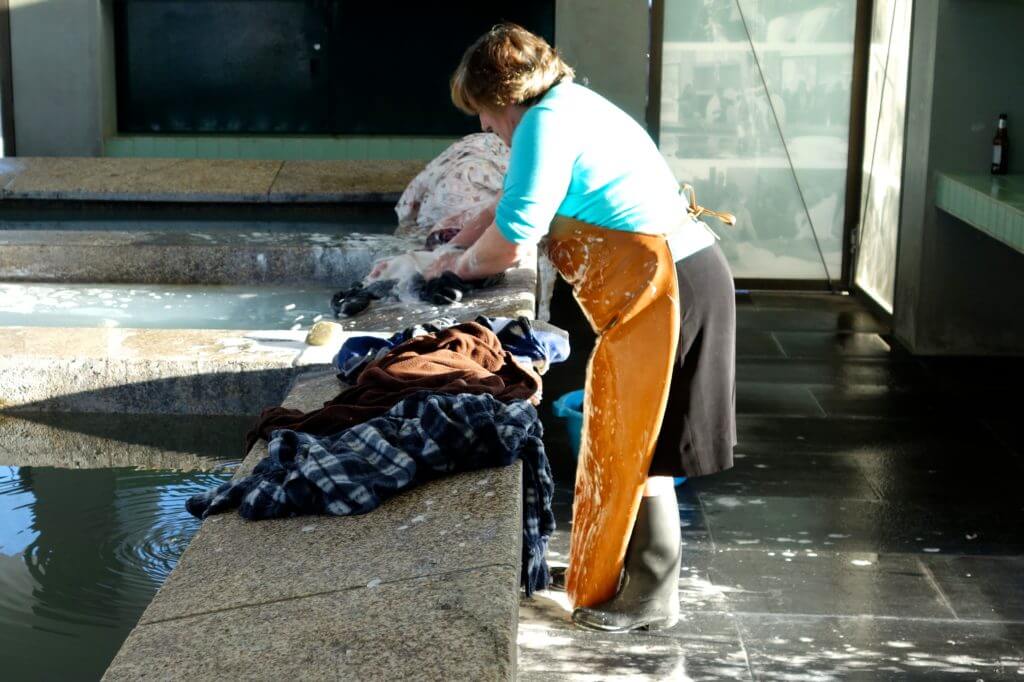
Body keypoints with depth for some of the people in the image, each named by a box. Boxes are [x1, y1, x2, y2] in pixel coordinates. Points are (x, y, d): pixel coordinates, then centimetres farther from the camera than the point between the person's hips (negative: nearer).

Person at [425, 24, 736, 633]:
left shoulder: (547, 122, -15)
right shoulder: (570, 106, 17)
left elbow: (513, 234, -18)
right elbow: (520, 203, 27)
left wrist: (466, 264, 1)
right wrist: (456, 247, 22)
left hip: (663, 289, -10)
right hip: (671, 279, 10)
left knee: (638, 447, -2)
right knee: (630, 441, 18)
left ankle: (651, 600, 9)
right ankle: (633, 573, 31)